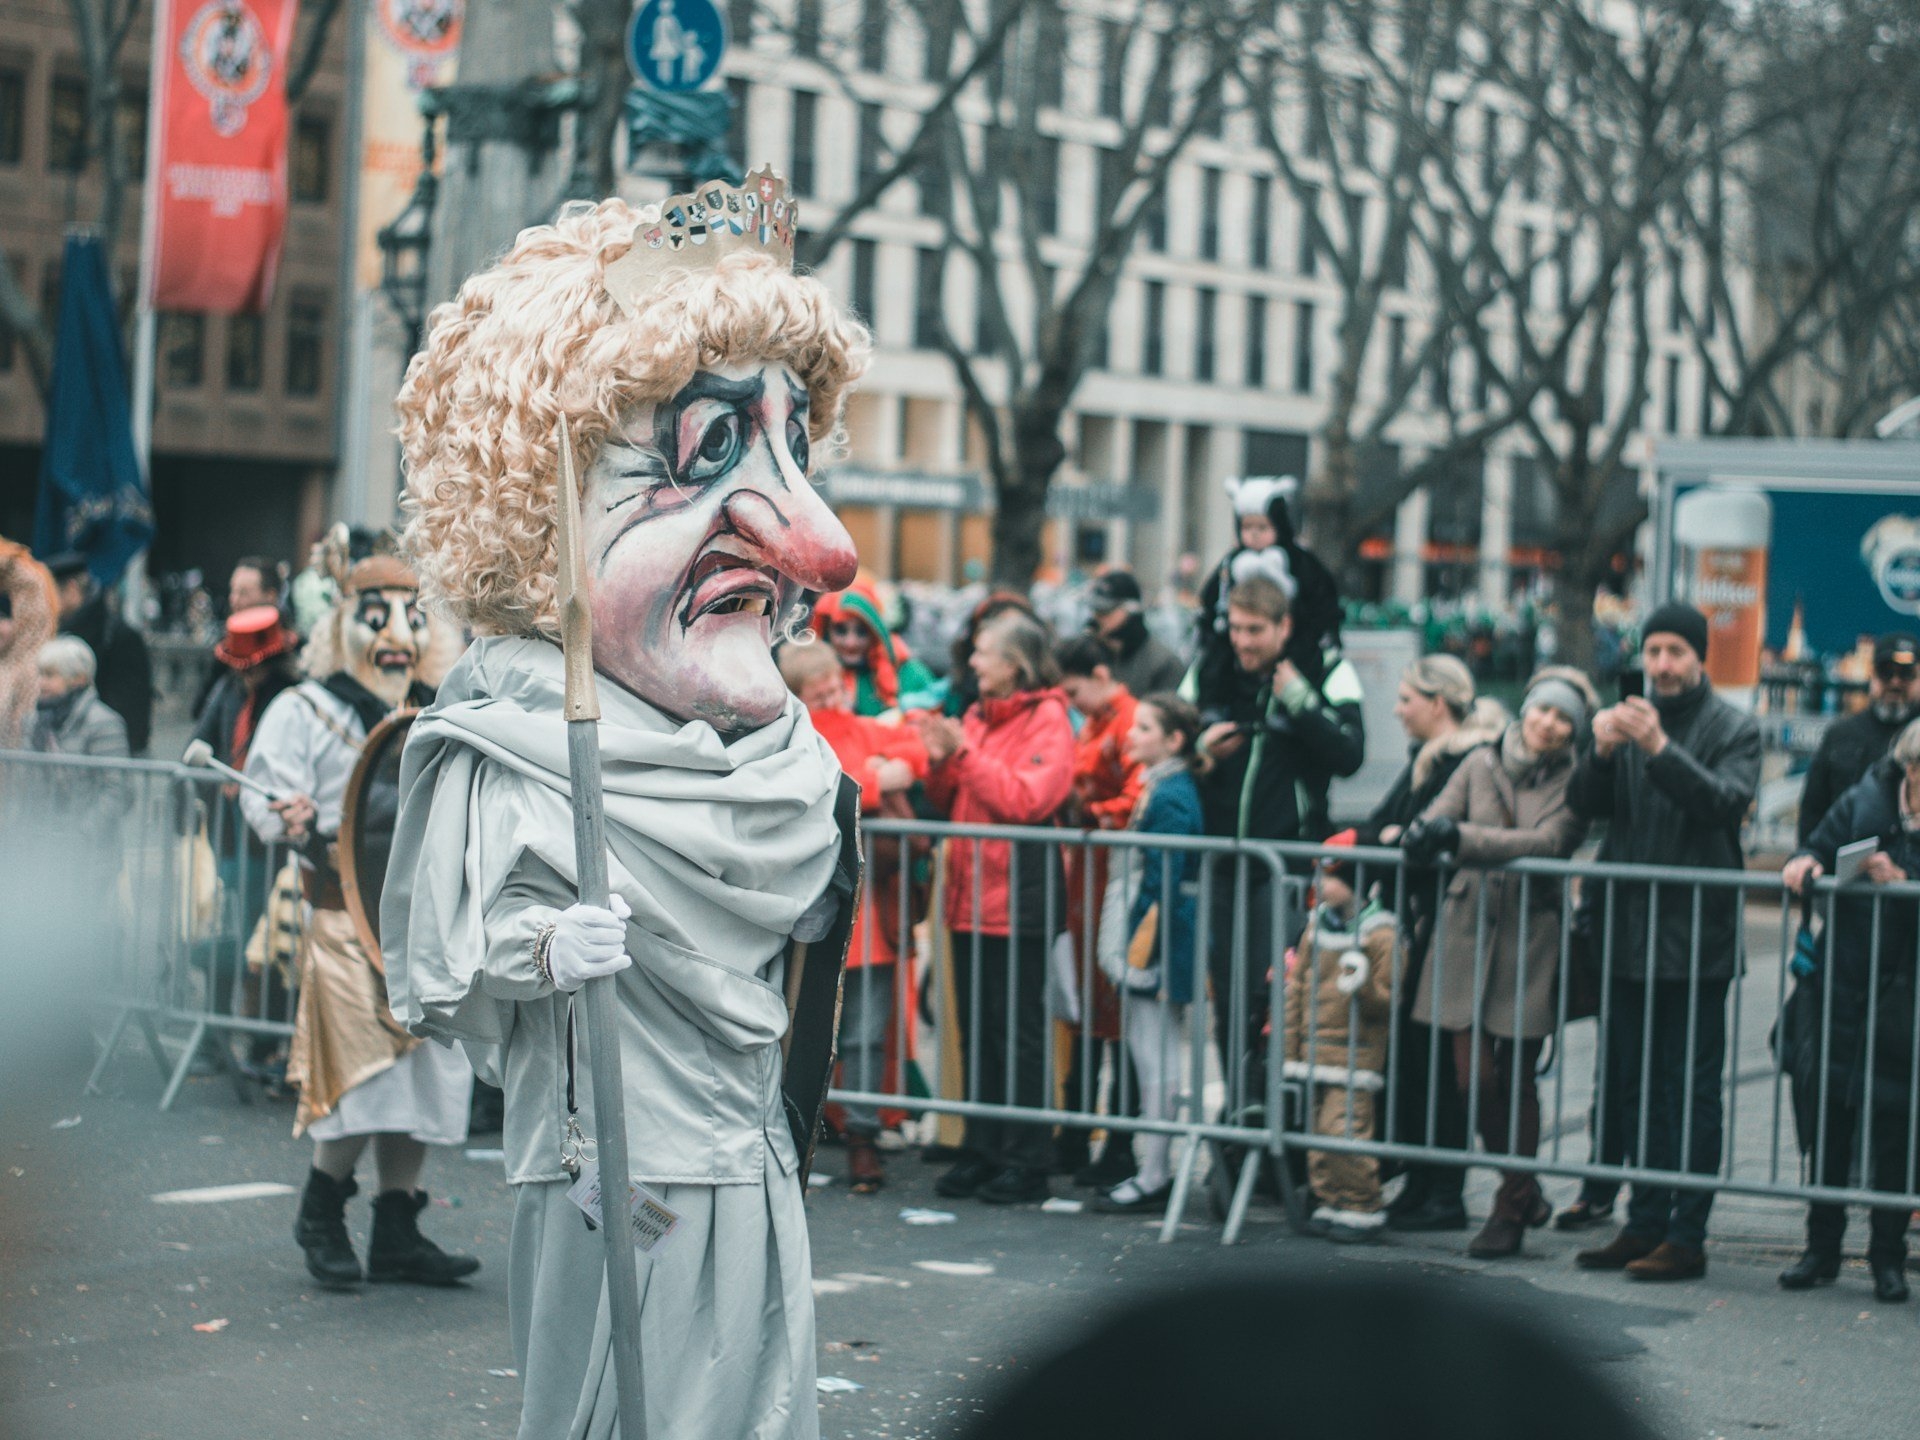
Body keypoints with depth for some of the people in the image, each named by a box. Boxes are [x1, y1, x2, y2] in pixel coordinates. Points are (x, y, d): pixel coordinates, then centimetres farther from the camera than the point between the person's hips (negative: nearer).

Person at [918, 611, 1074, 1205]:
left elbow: (1026, 799, -18)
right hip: (971, 895, 7)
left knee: (1018, 1031, -3)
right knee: (977, 1028, 10)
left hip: (1018, 898, -7)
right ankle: (983, 1151, 18)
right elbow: (950, 805, 17)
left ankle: (1027, 1162, 3)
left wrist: (965, 752, -18)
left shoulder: (1048, 720, -7)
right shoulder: (977, 716, 15)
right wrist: (939, 762, -2)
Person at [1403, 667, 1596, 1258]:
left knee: (1515, 1078, 1)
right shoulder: (1481, 764, 10)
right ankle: (1524, 1189, 22)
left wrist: (1462, 837, -23)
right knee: (1474, 1078, -1)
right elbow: (1436, 816, 3)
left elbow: (1550, 842, -15)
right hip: (1469, 931, 3)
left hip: (1530, 939, -3)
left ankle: (1512, 1209, 15)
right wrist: (1426, 830, -22)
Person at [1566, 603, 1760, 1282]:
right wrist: (1600, 751, -18)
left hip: (1697, 937, -5)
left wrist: (1659, 749, -29)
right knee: (1633, 1087, 10)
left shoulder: (1733, 729, 0)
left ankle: (1687, 1236, -2)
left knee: (1692, 1091, -4)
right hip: (1630, 934, 5)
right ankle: (1646, 1221, 18)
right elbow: (1584, 804, 2)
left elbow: (1726, 801, -17)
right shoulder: (1628, 721, 13)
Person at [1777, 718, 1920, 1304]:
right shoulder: (1866, 800, -2)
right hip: (1847, 985, 2)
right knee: (1831, 1112, 6)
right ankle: (1822, 1247, 17)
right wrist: (1805, 864, -10)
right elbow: (1821, 848, 11)